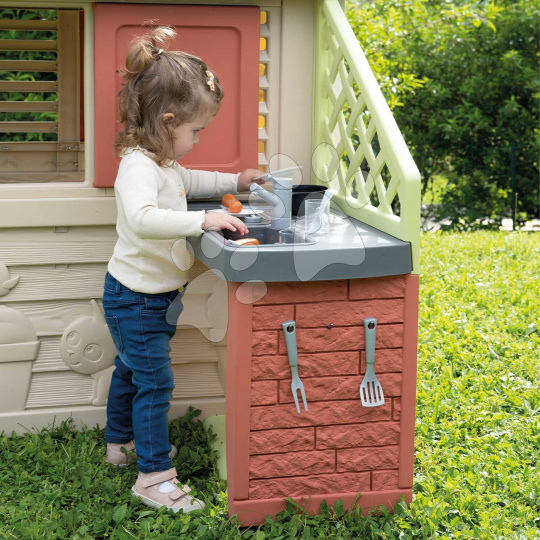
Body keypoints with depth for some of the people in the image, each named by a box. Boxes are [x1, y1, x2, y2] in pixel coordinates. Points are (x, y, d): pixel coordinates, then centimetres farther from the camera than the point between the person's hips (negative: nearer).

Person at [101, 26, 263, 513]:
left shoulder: (164, 162, 5)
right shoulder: (138, 166, -28)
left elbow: (188, 182, 29)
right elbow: (142, 217, -47)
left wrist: (235, 181, 18)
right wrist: (205, 220, -49)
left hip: (154, 296, 10)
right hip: (135, 297, -10)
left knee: (131, 368, 24)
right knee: (155, 381, -6)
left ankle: (122, 442, 43)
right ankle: (154, 476, 2)